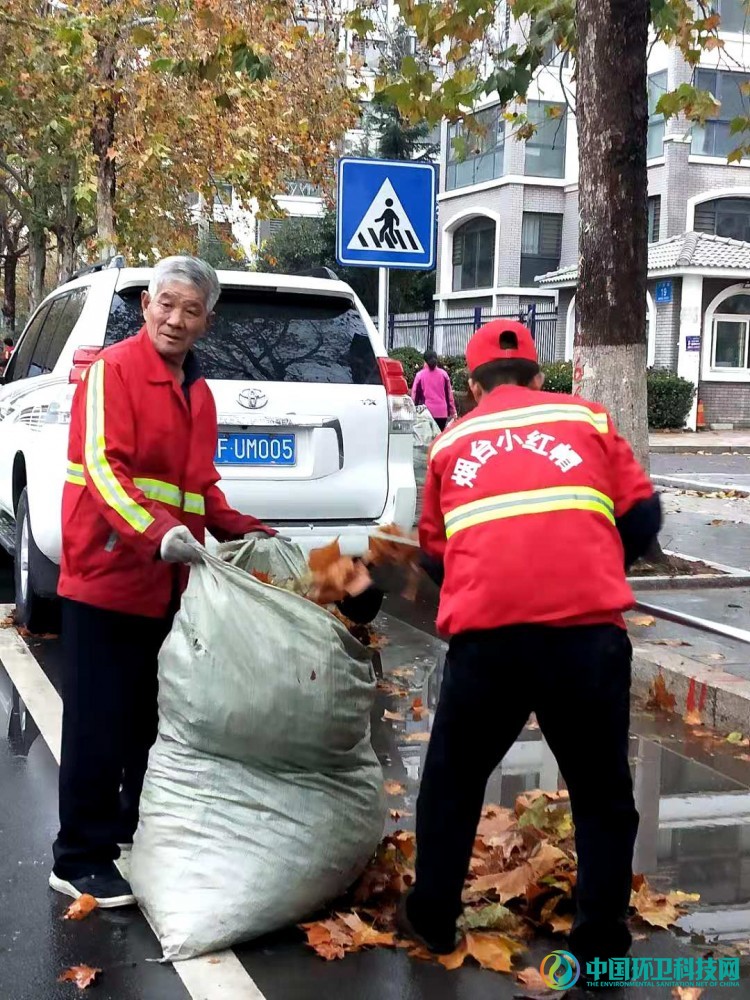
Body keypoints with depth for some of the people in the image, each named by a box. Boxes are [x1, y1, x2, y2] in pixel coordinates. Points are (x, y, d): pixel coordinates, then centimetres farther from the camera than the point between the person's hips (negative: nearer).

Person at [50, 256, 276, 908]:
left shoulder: (198, 391, 16)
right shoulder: (113, 370, -8)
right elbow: (102, 467, -19)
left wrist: (243, 532, 9)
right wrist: (158, 533, -31)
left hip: (167, 583, 7)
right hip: (107, 572, -7)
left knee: (154, 719, 14)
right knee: (99, 724, -2)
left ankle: (146, 838, 27)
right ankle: (81, 859, 9)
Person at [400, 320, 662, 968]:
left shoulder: (453, 442, 20)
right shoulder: (587, 419, 17)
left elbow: (434, 552, 25)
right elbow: (642, 519, 13)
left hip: (486, 633, 1)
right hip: (587, 629, -1)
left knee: (453, 779, 23)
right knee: (603, 793, 16)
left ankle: (432, 918, 29)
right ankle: (601, 944, 18)